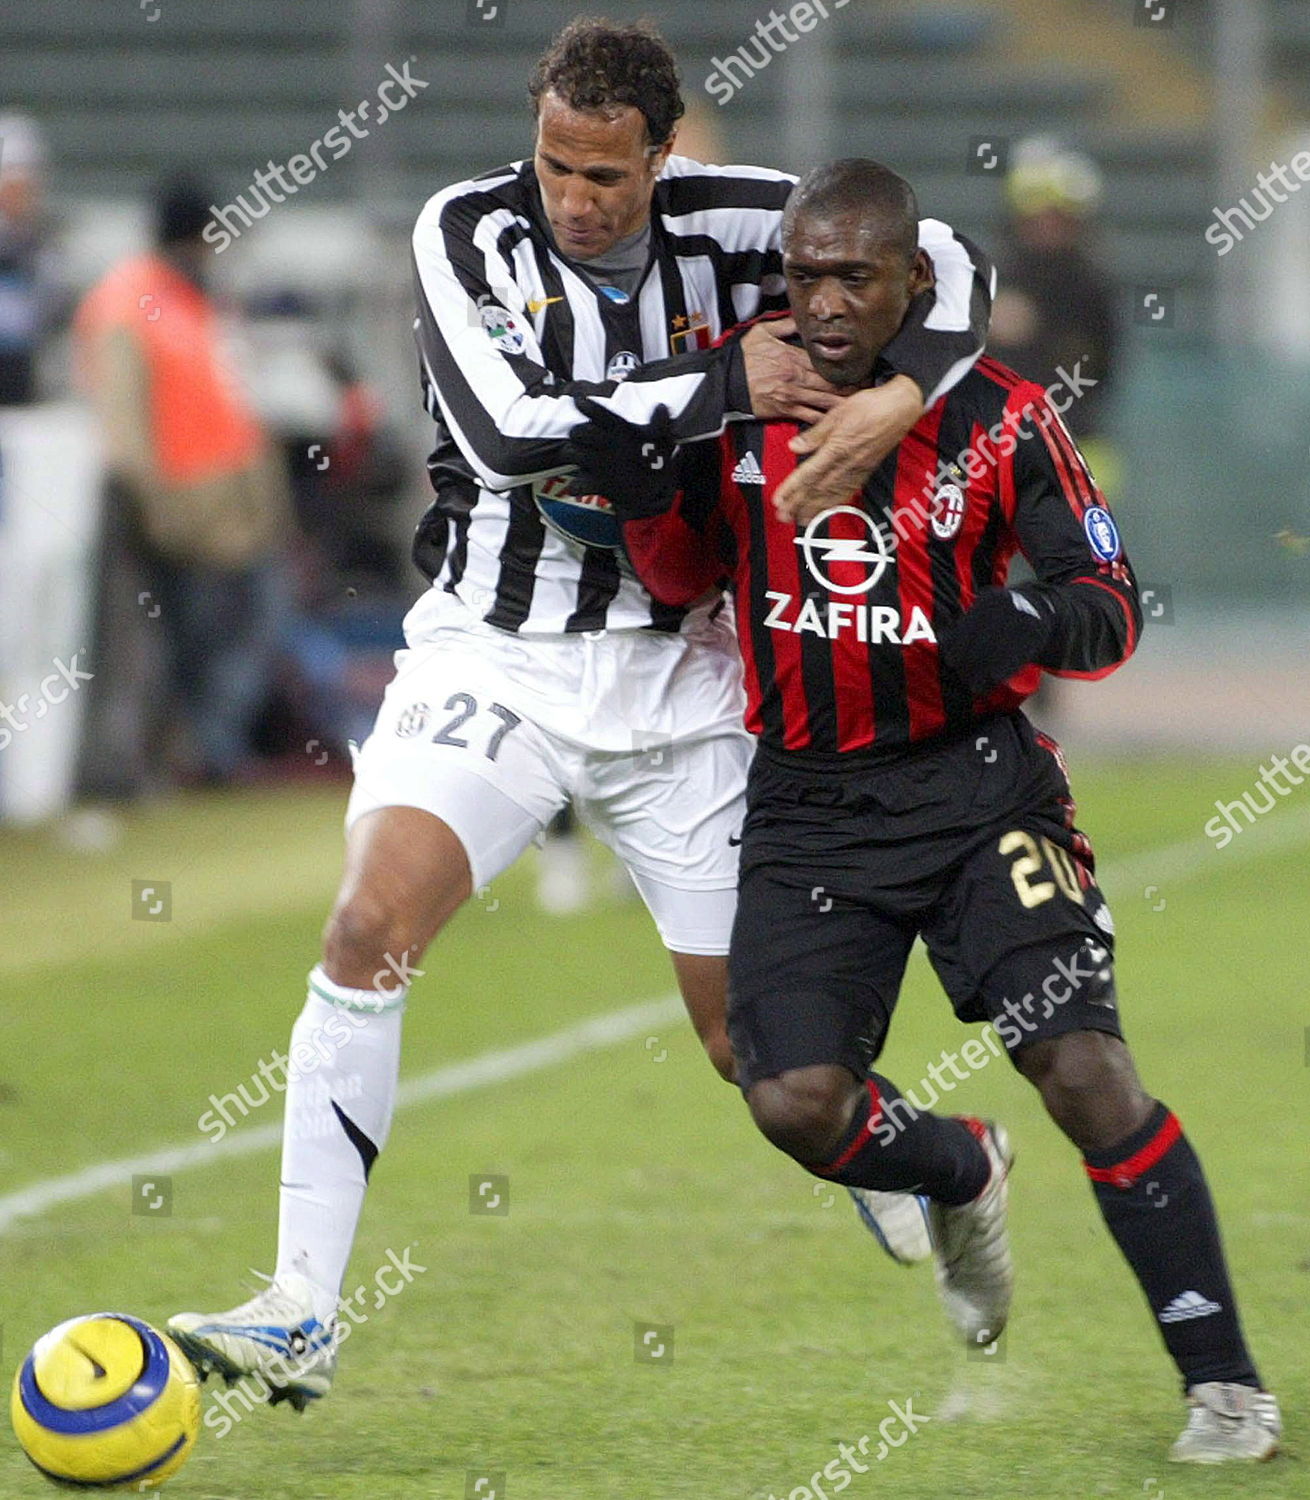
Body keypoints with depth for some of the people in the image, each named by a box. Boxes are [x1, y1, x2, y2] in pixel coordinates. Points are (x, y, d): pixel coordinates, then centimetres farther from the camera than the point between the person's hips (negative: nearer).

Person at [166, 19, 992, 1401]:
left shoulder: (725, 222, -6)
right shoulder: (469, 230, -11)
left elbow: (945, 264, 0)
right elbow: (509, 428, -24)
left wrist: (898, 399, -19)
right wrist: (727, 385, -22)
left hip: (676, 671, 1)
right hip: (492, 654, -1)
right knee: (368, 929, -24)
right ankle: (300, 1315, -21)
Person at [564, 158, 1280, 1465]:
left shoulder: (996, 418, -8)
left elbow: (1113, 607, -6)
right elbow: (684, 578, 12)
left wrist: (1035, 622, -29)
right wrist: (644, 495, -10)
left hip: (974, 781, -3)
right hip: (808, 804, 3)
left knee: (1084, 1066, -16)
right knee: (796, 1100, -12)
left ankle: (1224, 1383, -7)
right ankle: (961, 1177, 24)